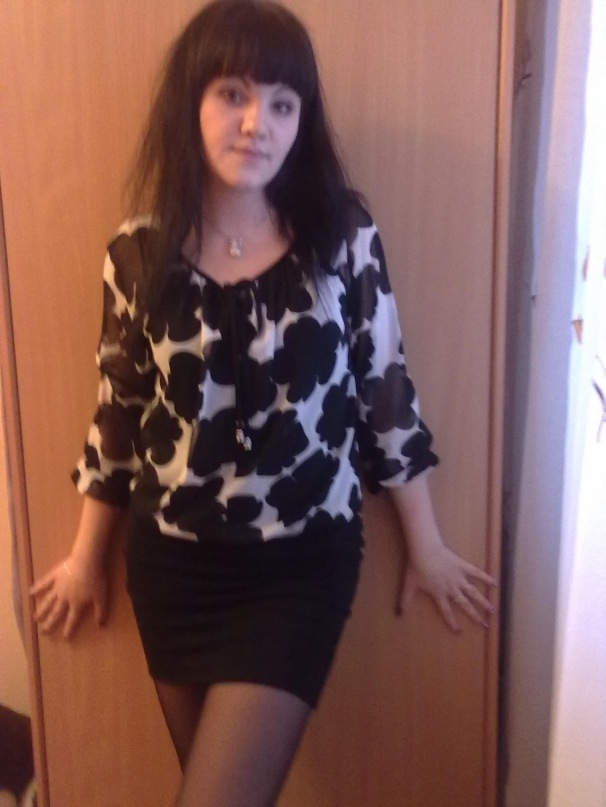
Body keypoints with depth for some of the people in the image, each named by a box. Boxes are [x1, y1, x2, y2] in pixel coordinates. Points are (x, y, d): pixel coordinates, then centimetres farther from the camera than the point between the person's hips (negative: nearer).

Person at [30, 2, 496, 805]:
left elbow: (384, 391, -1)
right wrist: (87, 556, 13)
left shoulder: (343, 234, -8)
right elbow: (118, 412, 4)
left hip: (302, 565, -2)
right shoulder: (139, 252, -5)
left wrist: (426, 546, 5)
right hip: (174, 565, 2)